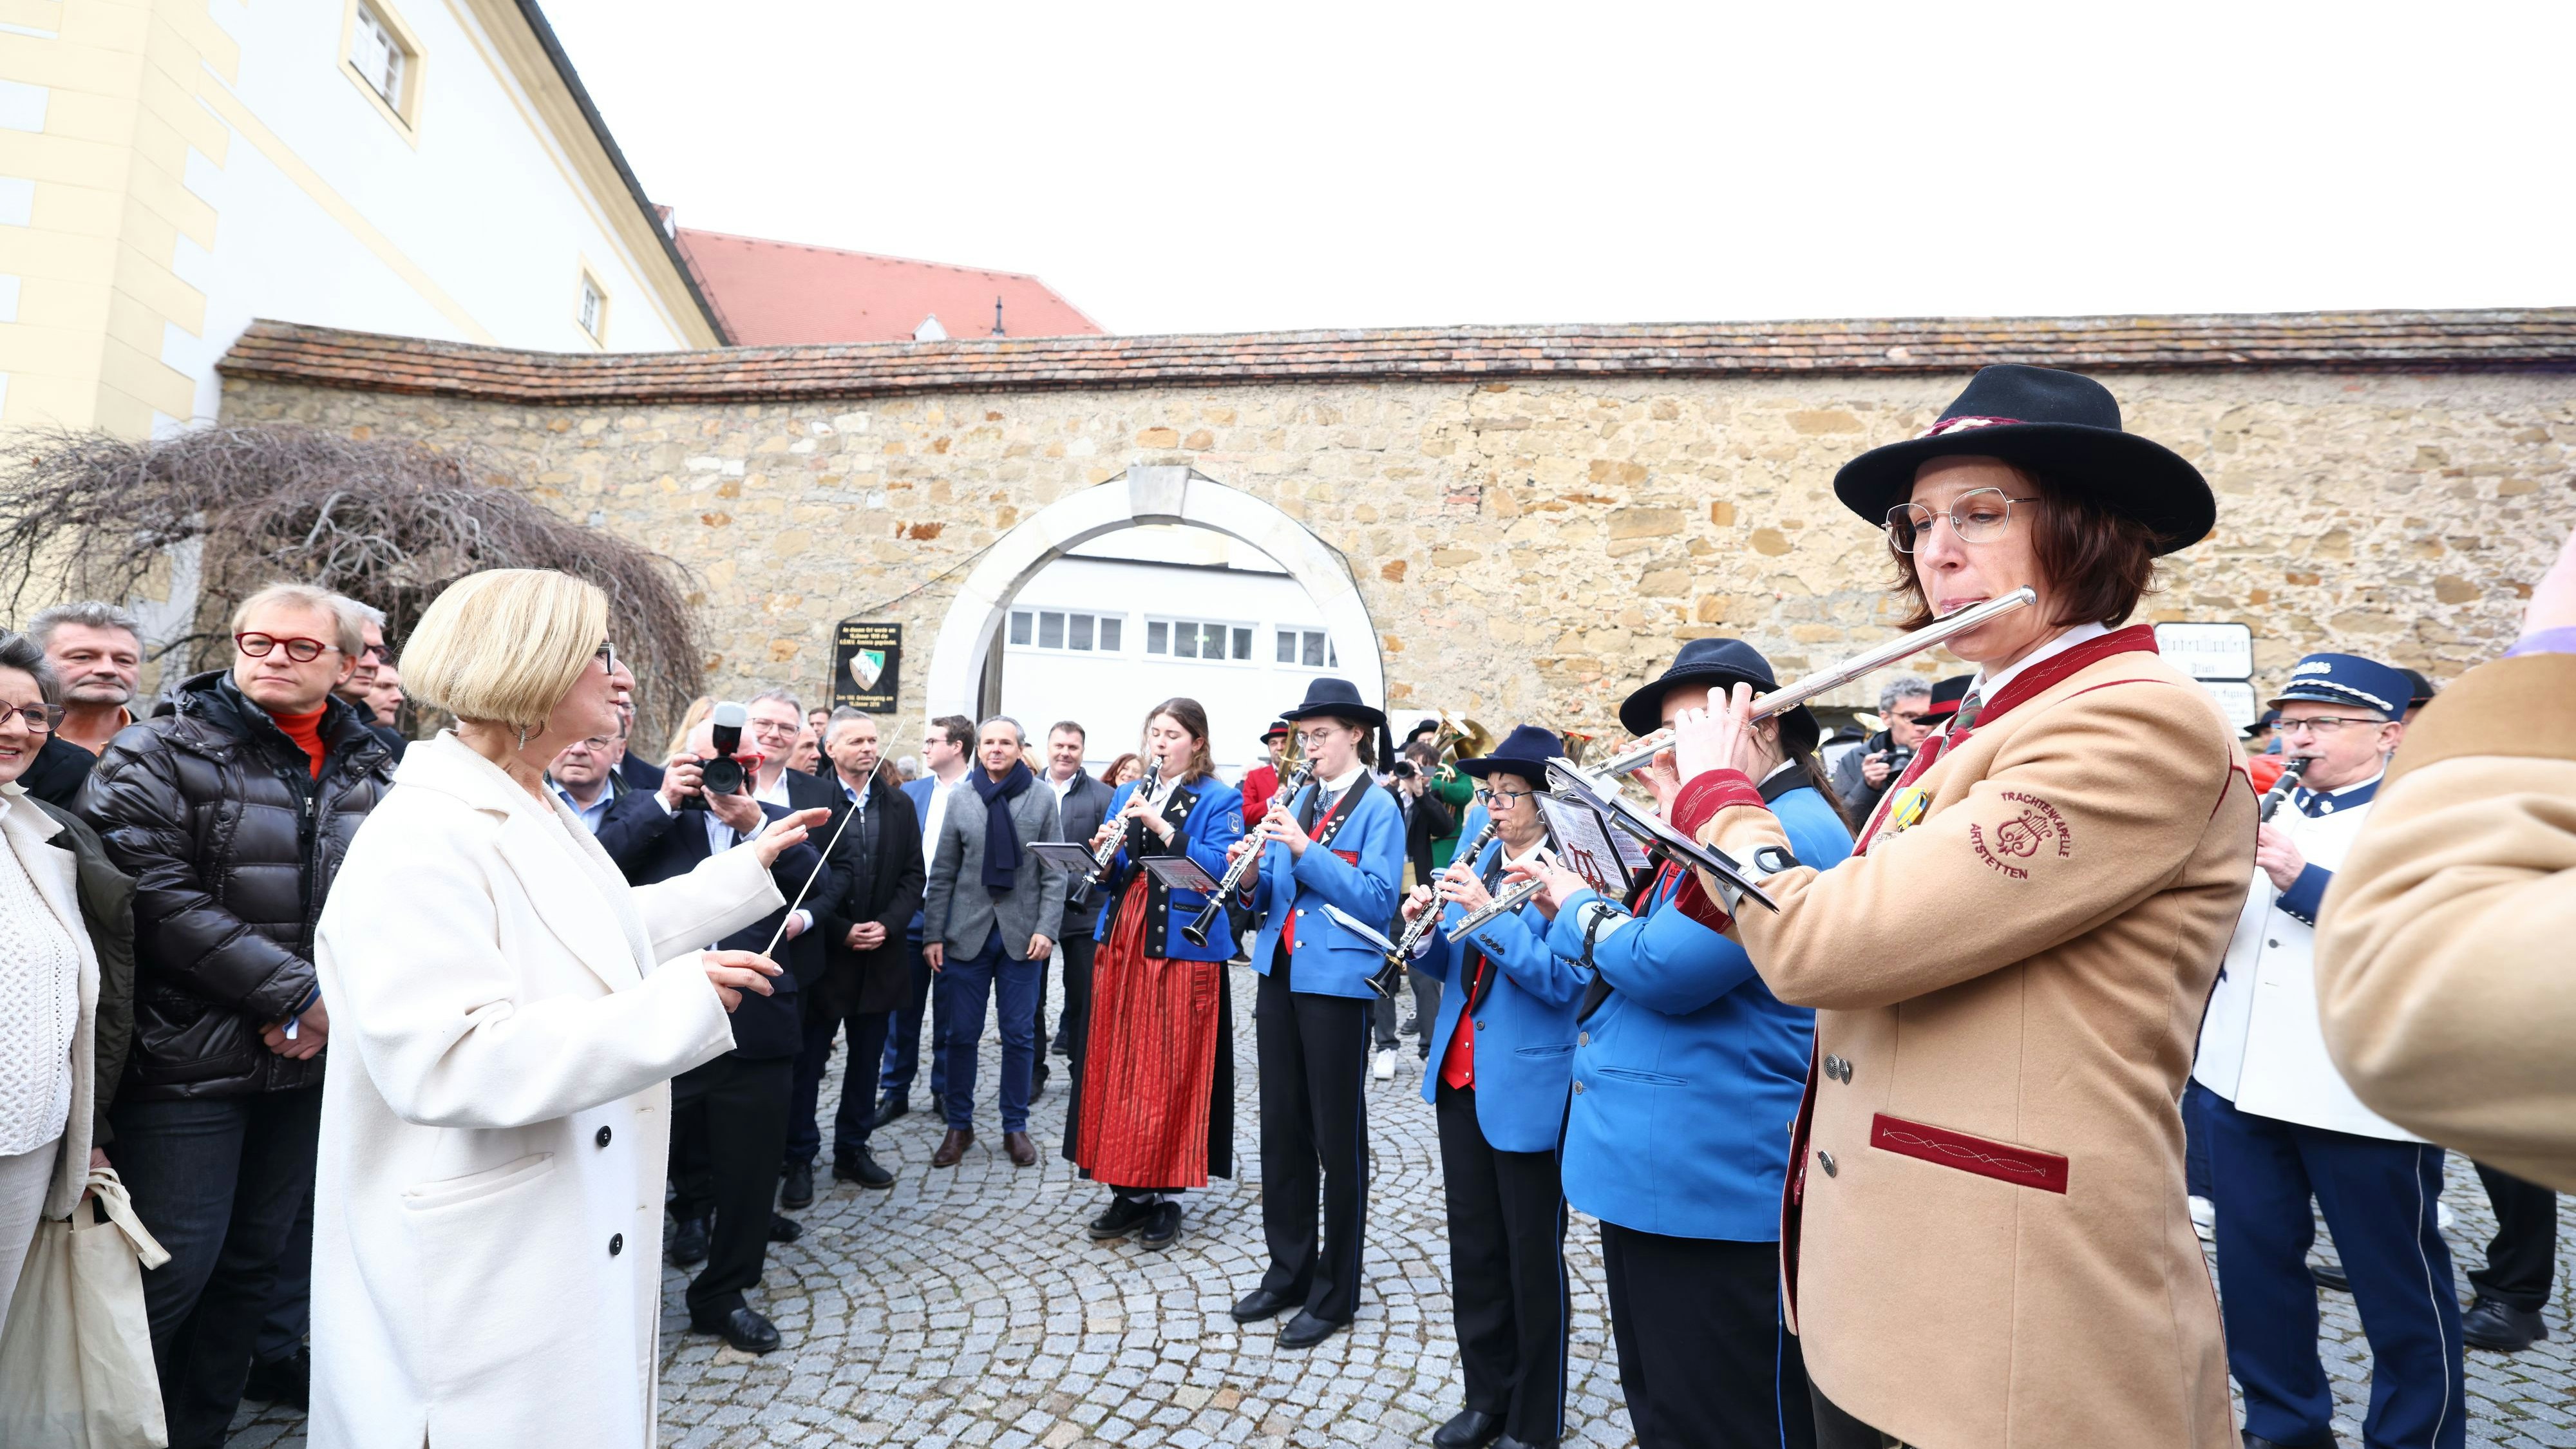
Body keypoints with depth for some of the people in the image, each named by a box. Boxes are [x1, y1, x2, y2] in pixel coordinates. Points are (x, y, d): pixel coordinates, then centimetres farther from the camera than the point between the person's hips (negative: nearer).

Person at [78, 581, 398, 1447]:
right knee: (174, 1271, 1)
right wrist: (299, 993, -19)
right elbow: (157, 898, -16)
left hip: (314, 1059, 5)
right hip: (189, 1060, -4)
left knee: (258, 1261, 15)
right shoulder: (160, 753, -5)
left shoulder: (372, 774, 8)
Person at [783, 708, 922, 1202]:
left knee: (867, 1059, 13)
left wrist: (888, 924, -8)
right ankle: (800, 1159, 18)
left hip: (881, 953, 4)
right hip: (822, 952, -4)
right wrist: (841, 931, -13)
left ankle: (853, 1150, 26)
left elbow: (913, 875, 6)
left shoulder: (899, 805, 7)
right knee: (808, 1059, 5)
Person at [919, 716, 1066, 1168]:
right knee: (962, 1033, 8)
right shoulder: (960, 797, 2)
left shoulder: (1042, 798, -1)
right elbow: (942, 873, 3)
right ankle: (959, 1125, 24)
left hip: (1022, 934, -1)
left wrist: (1046, 928, -9)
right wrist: (932, 935, 0)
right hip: (968, 932, 1)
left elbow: (1054, 872, -1)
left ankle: (1015, 1126, 22)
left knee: (1019, 1034, 7)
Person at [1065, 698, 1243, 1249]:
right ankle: (1128, 1188, 21)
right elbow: (1109, 879, 12)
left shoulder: (1220, 800, -1)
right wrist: (1107, 850, -10)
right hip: (1122, 943, 5)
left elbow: (1220, 866, -16)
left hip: (1184, 949, -5)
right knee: (1118, 1065, 7)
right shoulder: (1127, 795, 14)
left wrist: (1160, 825, -22)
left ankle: (1167, 1196, 14)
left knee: (1173, 1072, 0)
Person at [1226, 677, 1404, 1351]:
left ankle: (1335, 1293, 20)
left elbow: (1378, 899, -18)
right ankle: (1287, 1272, 31)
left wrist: (1305, 849, -22)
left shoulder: (1377, 807, -7)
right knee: (1282, 1127, 14)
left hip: (1337, 981, -6)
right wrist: (1253, 872, -9)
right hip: (1282, 973, 6)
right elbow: (1270, 893, 13)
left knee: (1337, 1137, 5)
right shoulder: (1296, 800, 11)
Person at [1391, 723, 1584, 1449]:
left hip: (1529, 1088, -7)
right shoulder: (1477, 863, 8)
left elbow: (1566, 979, -23)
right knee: (1472, 1247, 18)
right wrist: (1423, 927, -10)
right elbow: (1443, 964, 11)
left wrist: (1487, 911, -28)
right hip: (1461, 1077, 7)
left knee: (1532, 1256, 10)